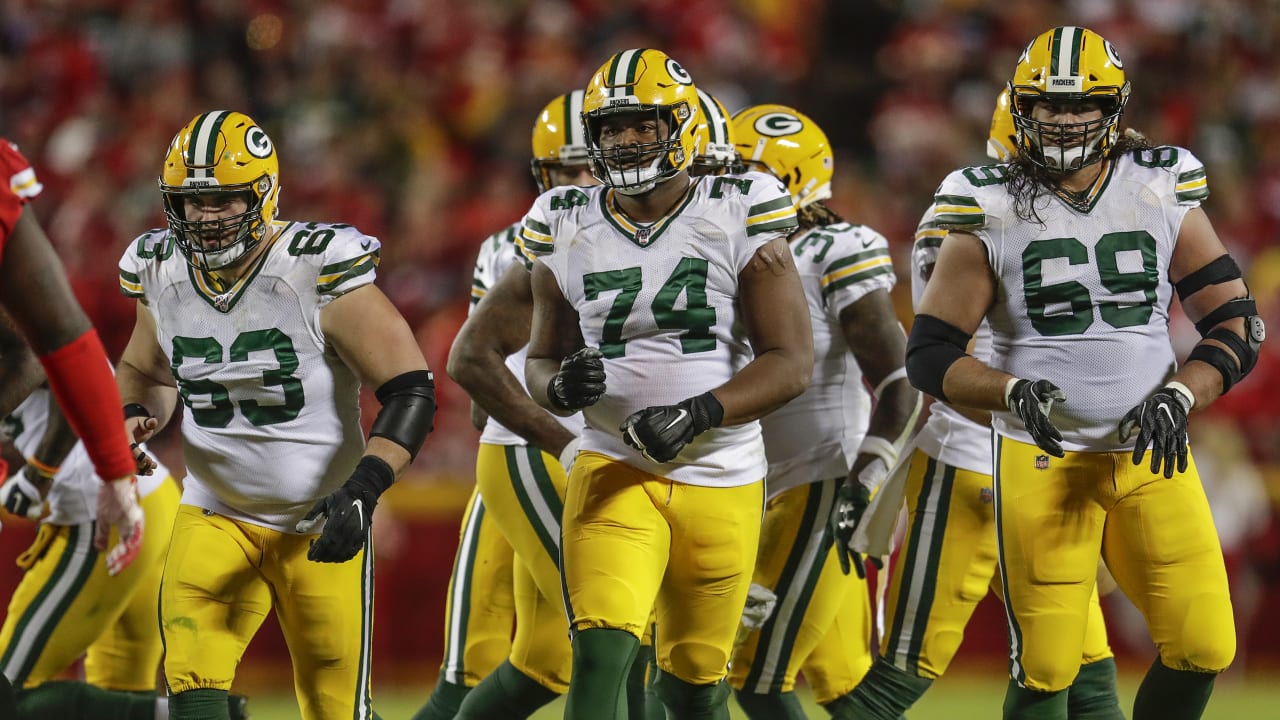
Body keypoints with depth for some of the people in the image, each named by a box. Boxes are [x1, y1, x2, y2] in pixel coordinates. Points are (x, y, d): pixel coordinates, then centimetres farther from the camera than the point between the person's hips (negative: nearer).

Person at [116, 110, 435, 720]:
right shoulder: (161, 275, -3)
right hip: (215, 514, 3)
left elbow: (410, 390, -18)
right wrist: (134, 416, -6)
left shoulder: (318, 273, -19)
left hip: (320, 523, -3)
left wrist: (363, 491, -29)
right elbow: (147, 371, 18)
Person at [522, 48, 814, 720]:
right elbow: (540, 358, 13)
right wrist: (561, 384, -13)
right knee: (601, 652, -21)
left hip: (721, 481, 0)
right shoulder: (569, 234, 3)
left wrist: (698, 413, -23)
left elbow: (791, 361, -8)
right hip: (614, 472, 0)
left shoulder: (739, 222, -5)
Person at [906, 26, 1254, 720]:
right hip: (1044, 460, -2)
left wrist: (1179, 395, -14)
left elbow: (1237, 323, 4)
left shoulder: (1163, 194, 2)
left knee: (1203, 650, -4)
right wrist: (1013, 392, -21)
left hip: (1151, 456, 2)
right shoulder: (993, 212, -3)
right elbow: (929, 356, -3)